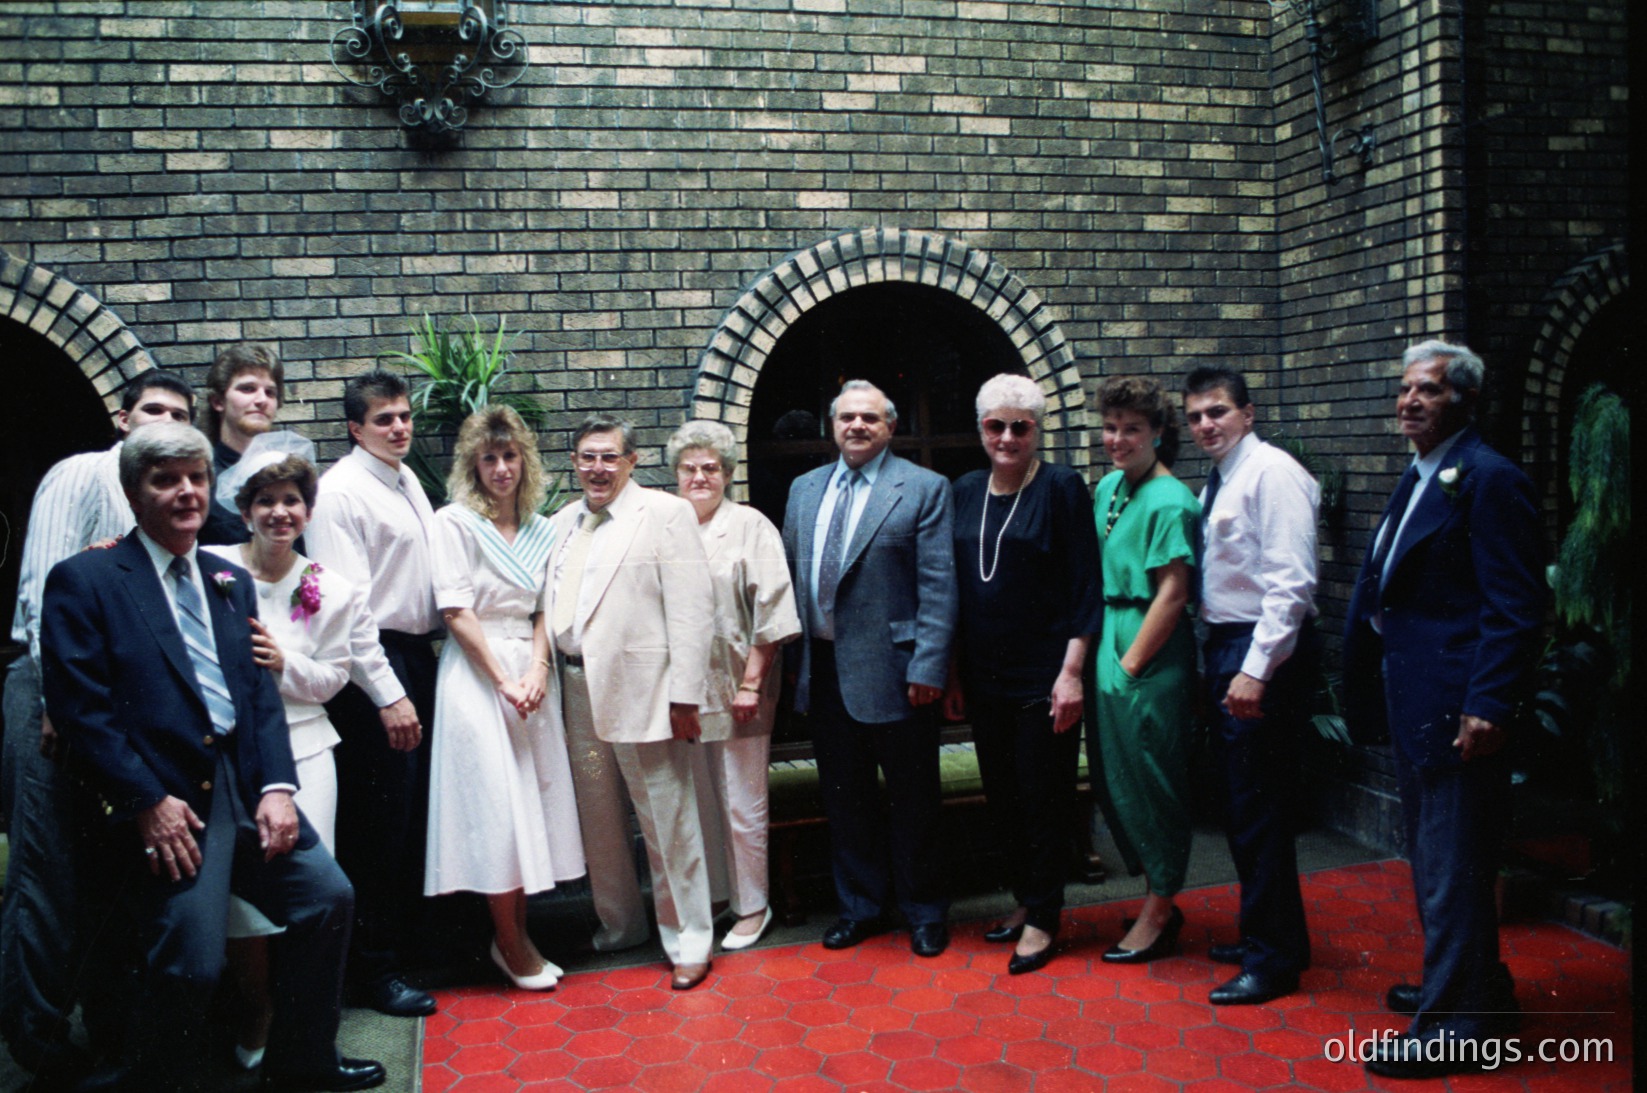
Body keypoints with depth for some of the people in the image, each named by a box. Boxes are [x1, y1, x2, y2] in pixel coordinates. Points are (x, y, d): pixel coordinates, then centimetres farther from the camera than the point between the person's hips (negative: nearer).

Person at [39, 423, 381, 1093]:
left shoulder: (232, 581, 17)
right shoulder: (83, 580, -1)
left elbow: (261, 691, 12)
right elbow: (78, 709, -8)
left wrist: (277, 786, -1)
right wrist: (148, 802, -15)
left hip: (244, 786, 6)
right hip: (163, 801, -6)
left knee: (329, 896, 0)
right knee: (192, 966, -12)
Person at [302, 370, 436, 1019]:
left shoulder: (407, 481, 14)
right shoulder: (341, 491, -12)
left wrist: (425, 661, 11)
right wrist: (389, 695, -19)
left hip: (418, 655, 8)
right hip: (373, 668, -8)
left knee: (416, 811, 15)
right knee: (381, 820, -2)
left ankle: (410, 937, 30)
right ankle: (374, 970, 11)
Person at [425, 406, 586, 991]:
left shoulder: (540, 529, 12)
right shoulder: (454, 522, -4)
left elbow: (545, 610, 12)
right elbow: (457, 612, -9)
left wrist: (537, 669, -5)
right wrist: (503, 681, -12)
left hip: (531, 669, 5)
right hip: (477, 673, -5)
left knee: (534, 800, 5)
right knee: (496, 805, -5)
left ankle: (518, 931, 17)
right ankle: (509, 945, 7)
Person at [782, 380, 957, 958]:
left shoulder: (923, 489, -5)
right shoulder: (804, 489, 11)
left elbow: (938, 586, -10)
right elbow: (789, 576, 14)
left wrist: (928, 666, -16)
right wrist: (791, 656, 9)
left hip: (892, 669, -5)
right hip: (824, 670, 5)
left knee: (912, 800, 8)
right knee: (844, 797, 14)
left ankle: (924, 912, 25)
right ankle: (861, 905, 30)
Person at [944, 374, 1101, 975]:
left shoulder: (1061, 487, -7)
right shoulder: (965, 492, 8)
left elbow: (1085, 586, -9)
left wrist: (1072, 671, -15)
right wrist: (953, 672, 11)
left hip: (1043, 674, -5)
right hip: (984, 676, 6)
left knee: (1044, 796, 4)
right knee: (1002, 794, 13)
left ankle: (1042, 917, 16)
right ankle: (1025, 898, 30)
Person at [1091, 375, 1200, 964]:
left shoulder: (1170, 502, -14)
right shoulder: (1108, 488, 10)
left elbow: (1172, 595, -17)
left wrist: (1130, 664, -13)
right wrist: (1100, 657, 12)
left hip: (1153, 667, -8)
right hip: (1112, 659, 8)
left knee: (1154, 790, 3)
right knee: (1123, 787, 15)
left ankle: (1159, 915, 18)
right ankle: (1159, 900, 31)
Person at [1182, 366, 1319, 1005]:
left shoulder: (1272, 473, -13)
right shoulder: (1218, 481, 15)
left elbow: (1291, 584, -20)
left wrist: (1255, 670, -24)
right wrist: (1216, 661, 11)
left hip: (1262, 651, -9)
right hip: (1224, 644, 9)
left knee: (1259, 808, -3)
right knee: (1242, 804, 17)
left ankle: (1273, 961, 9)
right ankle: (1267, 935, 31)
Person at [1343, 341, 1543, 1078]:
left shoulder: (1489, 479, -14)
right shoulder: (1418, 478, 14)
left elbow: (1514, 607, -18)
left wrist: (1488, 706, -24)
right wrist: (1369, 685, 14)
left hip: (1454, 706, -10)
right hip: (1413, 704, 10)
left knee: (1452, 865, -2)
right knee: (1433, 856, 21)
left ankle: (1452, 1029, 9)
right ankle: (1474, 989, 37)